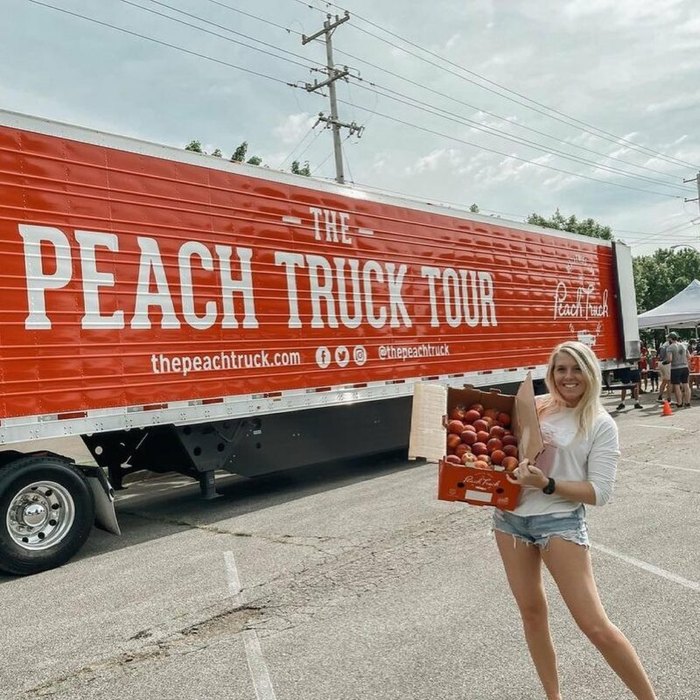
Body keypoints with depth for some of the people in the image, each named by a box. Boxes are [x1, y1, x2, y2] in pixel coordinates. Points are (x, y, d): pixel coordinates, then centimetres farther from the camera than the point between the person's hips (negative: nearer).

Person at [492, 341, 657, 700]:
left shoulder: (601, 425, -6)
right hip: (510, 517, 5)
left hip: (560, 521, -5)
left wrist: (547, 484, -22)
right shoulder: (534, 406, 6)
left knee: (595, 626, -2)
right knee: (531, 612, 15)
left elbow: (599, 493, -11)